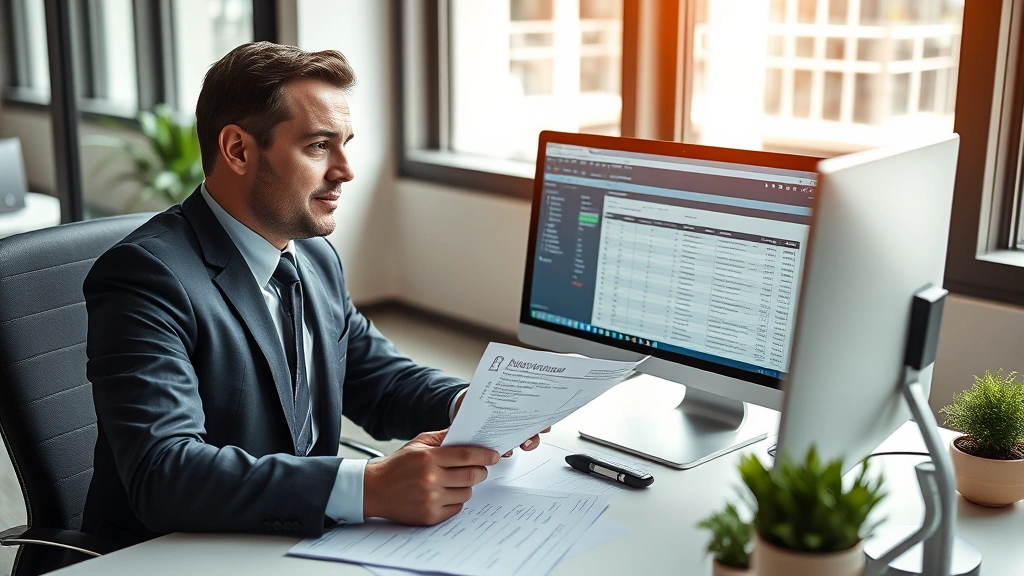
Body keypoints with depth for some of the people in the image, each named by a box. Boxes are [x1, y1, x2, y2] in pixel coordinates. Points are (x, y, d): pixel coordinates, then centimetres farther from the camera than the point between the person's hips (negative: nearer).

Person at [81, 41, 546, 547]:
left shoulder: (316, 257, 5)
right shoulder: (148, 275, -18)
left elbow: (380, 379, 14)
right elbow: (162, 473, -29)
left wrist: (472, 406, -7)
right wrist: (369, 488, -37)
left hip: (299, 538, 6)